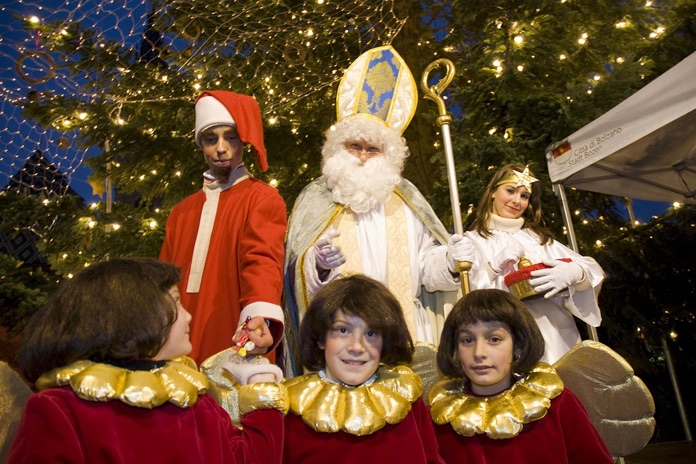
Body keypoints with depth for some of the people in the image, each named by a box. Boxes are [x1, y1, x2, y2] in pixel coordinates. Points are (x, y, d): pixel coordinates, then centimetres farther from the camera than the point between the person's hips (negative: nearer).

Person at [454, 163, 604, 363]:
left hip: (558, 336, 4)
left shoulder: (539, 237, 18)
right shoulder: (473, 240, 4)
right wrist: (493, 266, -19)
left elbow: (591, 268, 6)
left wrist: (574, 272, -15)